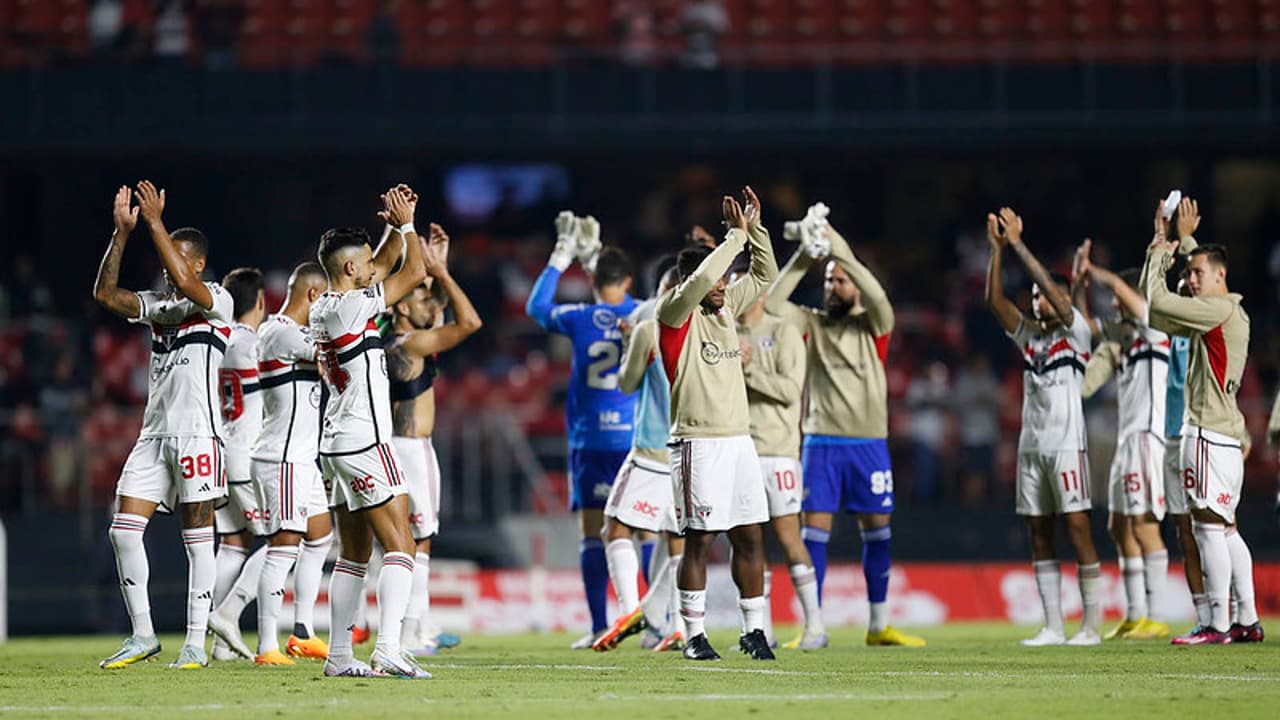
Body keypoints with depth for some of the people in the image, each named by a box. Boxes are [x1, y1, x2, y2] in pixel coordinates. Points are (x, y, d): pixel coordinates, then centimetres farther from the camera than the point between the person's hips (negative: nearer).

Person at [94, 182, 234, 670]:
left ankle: (195, 643, -1)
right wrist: (122, 232, -1)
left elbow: (185, 287, -23)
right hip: (154, 432, 7)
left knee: (198, 537, -3)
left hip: (197, 432, -7)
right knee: (123, 530, -1)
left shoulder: (217, 301, -3)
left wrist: (156, 223, -21)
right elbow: (106, 294, 6)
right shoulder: (158, 304, 16)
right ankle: (142, 635, 6)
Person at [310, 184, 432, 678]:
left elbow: (383, 267, 26)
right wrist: (406, 224, 7)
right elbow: (414, 273, -6)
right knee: (399, 548, -12)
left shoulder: (323, 308, 12)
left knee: (354, 555, 14)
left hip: (337, 446, 9)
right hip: (365, 443, -9)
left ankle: (339, 655, 14)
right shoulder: (351, 307, -13)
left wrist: (396, 226, 17)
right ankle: (388, 649, -25)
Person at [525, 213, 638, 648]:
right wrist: (593, 258, 35)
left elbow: (536, 306, 20)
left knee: (592, 534, 1)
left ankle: (599, 626, -5)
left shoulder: (579, 320, -2)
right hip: (637, 438, 1)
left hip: (590, 441, -1)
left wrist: (560, 258, 27)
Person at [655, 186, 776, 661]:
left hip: (739, 439, 7)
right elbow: (700, 279, -26)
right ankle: (695, 635, 1)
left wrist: (755, 229, 9)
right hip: (699, 443, -7)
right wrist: (736, 238, -17)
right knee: (700, 540, -4)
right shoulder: (674, 314, -8)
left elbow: (765, 277, 23)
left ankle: (753, 630, 12)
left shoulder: (725, 308, 13)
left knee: (750, 537, 6)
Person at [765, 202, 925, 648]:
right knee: (814, 528, -5)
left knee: (878, 529, 5)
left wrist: (840, 253, -25)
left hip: (868, 443, 0)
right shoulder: (813, 324, 6)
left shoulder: (873, 325, 3)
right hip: (822, 442, 0)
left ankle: (879, 625, 15)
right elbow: (772, 304, -8)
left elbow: (878, 297, -19)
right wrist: (803, 258, -17)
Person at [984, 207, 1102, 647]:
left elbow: (1053, 289, -14)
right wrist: (997, 250, -4)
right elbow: (995, 301, 6)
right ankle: (1053, 627, 6)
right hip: (1031, 445, 7)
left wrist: (1019, 245, -15)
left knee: (1077, 529, -7)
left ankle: (1091, 626, -6)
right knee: (1040, 536, 4)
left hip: (1066, 445, -7)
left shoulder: (1076, 332, -1)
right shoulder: (1029, 336, 14)